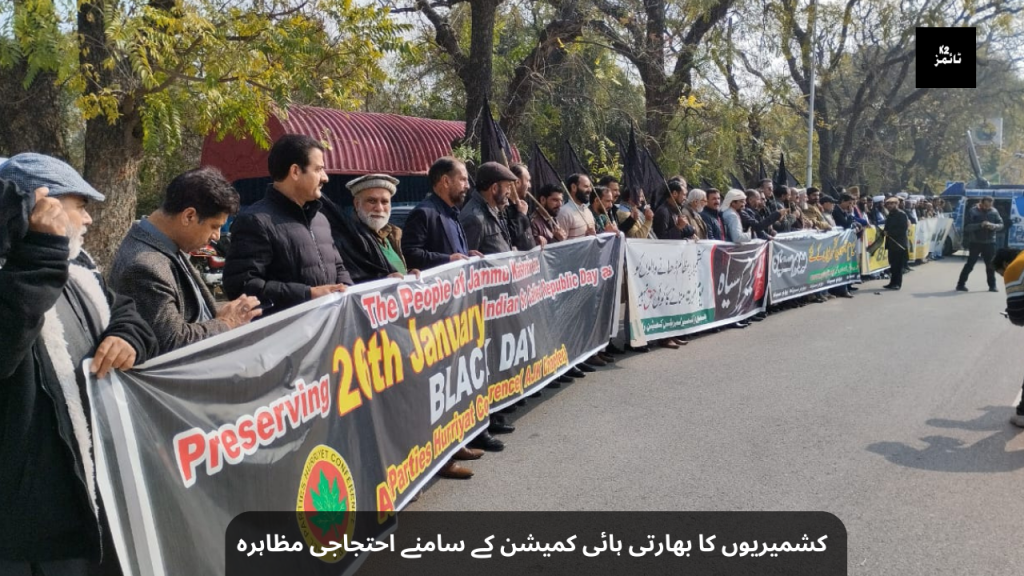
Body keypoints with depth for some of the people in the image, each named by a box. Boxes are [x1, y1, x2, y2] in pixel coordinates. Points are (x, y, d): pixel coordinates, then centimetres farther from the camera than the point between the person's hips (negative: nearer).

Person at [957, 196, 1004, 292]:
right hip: (975, 242, -3)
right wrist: (980, 225, -26)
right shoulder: (972, 212, -6)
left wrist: (993, 226, -19)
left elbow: (1001, 225, 4)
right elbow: (967, 226, -12)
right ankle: (961, 284, 5)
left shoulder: (994, 212, 4)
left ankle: (992, 285, 17)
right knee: (970, 264, -2)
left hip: (989, 243, 3)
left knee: (990, 265, 8)